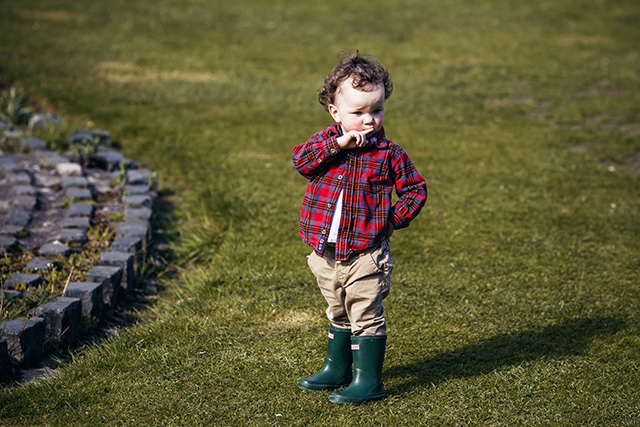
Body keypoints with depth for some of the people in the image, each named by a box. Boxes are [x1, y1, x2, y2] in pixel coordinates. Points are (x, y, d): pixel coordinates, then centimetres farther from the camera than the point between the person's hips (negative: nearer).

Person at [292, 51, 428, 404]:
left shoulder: (388, 153, -5)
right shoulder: (326, 142, 1)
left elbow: (415, 189, 3)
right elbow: (301, 159, -18)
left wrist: (393, 219, -9)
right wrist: (338, 143, -26)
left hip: (365, 255, -4)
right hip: (326, 253, 4)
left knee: (366, 317, 0)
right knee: (339, 315, 22)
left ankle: (368, 381, 9)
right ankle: (336, 369, 37)